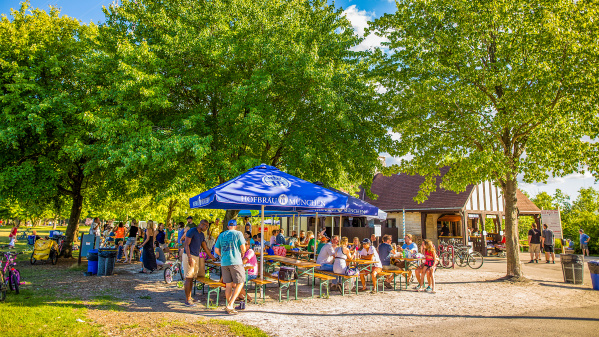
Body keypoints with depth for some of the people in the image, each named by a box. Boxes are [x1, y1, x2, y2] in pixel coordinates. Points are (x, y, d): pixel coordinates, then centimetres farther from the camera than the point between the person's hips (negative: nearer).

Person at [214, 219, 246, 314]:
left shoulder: (221, 235, 13)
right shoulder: (238, 234, 0)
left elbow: (216, 250, 13)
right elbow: (243, 248, -5)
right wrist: (242, 254, 16)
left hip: (224, 263, 5)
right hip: (235, 262, -5)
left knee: (229, 285, 10)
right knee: (240, 283, 2)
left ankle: (229, 307, 14)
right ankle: (230, 304, -9)